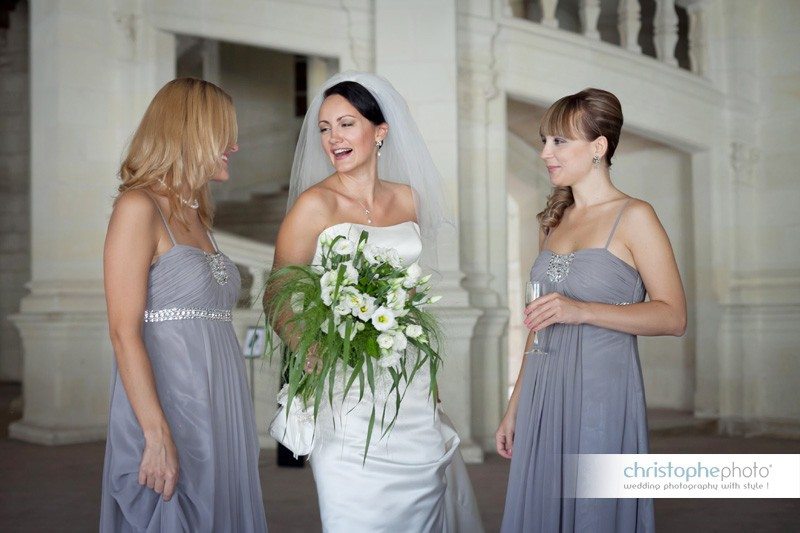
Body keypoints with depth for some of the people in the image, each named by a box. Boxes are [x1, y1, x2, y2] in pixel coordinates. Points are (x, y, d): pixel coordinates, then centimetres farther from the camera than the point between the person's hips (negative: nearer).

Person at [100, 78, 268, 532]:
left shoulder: (196, 217, 16)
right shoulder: (139, 208, -8)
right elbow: (124, 331, -15)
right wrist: (157, 436, -21)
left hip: (220, 413, 8)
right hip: (168, 409, -8)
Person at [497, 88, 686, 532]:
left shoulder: (634, 217, -5)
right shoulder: (552, 221, 14)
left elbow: (673, 316, -11)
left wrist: (582, 311, -21)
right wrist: (514, 407, 17)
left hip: (602, 394, -6)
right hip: (543, 396, 6)